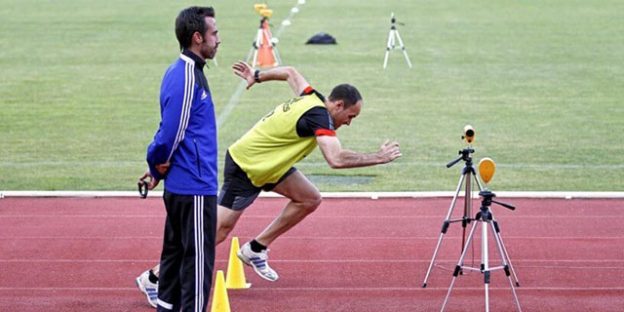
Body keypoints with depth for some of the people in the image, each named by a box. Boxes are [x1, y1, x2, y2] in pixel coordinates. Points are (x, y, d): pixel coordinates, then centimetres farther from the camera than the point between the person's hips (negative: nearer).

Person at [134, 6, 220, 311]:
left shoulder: (182, 71, 12)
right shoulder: (187, 77, -18)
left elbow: (169, 129, 16)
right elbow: (171, 131, -19)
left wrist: (157, 168, 11)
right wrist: (159, 166, -3)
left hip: (180, 186, 10)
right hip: (195, 186, -10)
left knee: (177, 252, 16)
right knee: (198, 260, -4)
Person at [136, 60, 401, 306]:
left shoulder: (311, 96, 0)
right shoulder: (319, 117, -26)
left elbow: (290, 72, 21)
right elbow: (336, 159, -39)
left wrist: (257, 76, 36)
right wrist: (378, 158, -30)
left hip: (268, 164, 10)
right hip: (245, 169, -10)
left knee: (310, 199, 4)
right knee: (219, 231, -7)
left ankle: (256, 249, 11)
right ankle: (155, 277, 0)